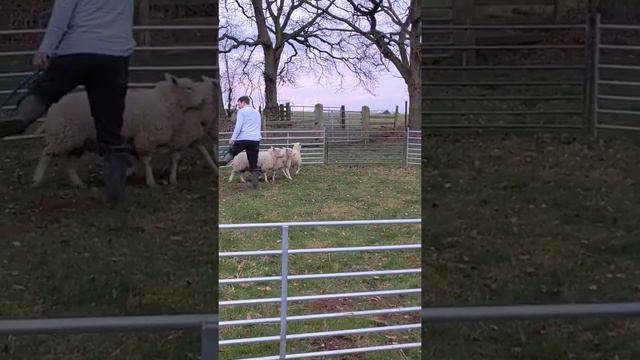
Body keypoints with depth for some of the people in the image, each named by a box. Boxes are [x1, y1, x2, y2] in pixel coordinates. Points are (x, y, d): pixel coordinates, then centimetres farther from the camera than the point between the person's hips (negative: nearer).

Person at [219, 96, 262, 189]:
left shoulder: (242, 111, 3)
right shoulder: (257, 112, 22)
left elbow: (238, 126, -8)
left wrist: (233, 138, -9)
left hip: (243, 138, -4)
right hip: (255, 140, 4)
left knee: (231, 152, 17)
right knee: (253, 164, 4)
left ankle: (225, 160, -13)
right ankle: (255, 184, -1)